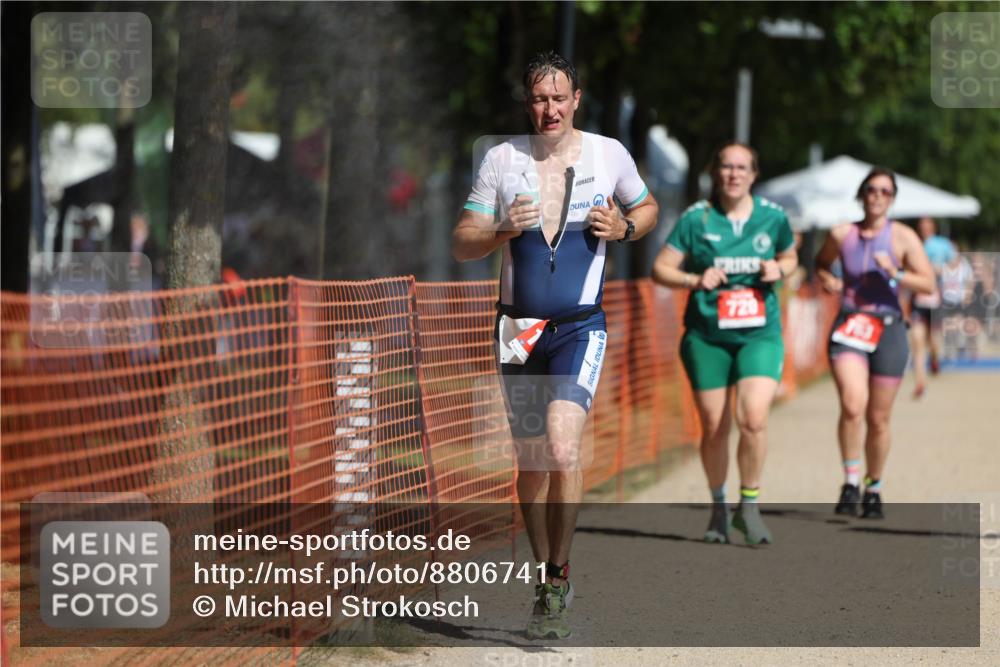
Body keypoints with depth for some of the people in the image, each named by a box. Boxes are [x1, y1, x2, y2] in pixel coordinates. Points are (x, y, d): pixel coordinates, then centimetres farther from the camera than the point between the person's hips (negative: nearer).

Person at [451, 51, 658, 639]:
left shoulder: (608, 154, 1)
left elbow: (647, 207, 18)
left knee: (562, 449, -21)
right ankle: (547, 583, 24)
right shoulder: (502, 160, 1)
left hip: (580, 328, -2)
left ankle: (559, 575, -7)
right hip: (518, 329, 2)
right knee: (532, 461, 10)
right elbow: (463, 244, 3)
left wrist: (623, 227, -4)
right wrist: (505, 231, -17)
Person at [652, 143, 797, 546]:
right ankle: (718, 507, 26)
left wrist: (779, 270, -3)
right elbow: (661, 269, -1)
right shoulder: (696, 218, -3)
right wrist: (695, 280, -18)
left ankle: (749, 505, -1)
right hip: (706, 335, 0)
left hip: (760, 334, 0)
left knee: (754, 419, -18)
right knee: (714, 427, 4)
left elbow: (790, 257, 19)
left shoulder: (773, 217, 2)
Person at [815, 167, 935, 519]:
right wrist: (827, 279, 2)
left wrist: (896, 274, -19)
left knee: (878, 419, 7)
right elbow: (821, 263, 23)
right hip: (849, 327, 0)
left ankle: (873, 489, 25)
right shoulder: (841, 234, 4)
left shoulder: (903, 237, -1)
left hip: (888, 329, 0)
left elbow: (928, 284, -4)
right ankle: (850, 482, -13)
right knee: (853, 405, -23)